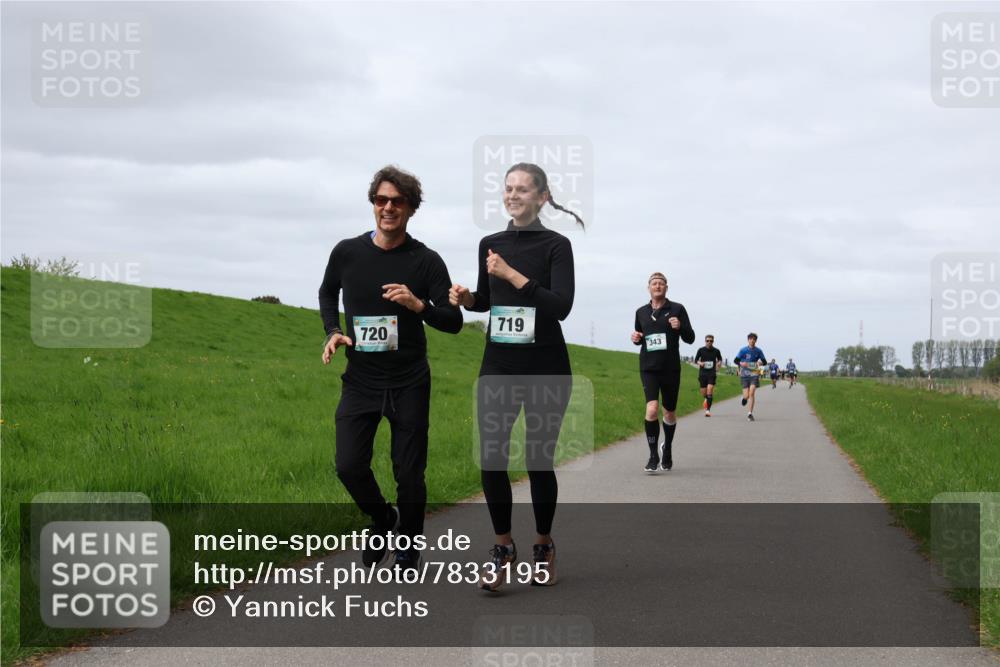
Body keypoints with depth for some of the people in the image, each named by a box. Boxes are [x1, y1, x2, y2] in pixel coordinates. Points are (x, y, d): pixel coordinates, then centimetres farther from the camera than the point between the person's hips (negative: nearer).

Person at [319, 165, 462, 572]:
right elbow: (328, 292, 20)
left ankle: (409, 550, 23)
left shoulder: (426, 261, -6)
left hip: (409, 384, -2)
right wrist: (333, 332, 3)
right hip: (360, 381, 2)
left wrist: (418, 305, -25)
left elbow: (454, 322, -6)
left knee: (409, 473, 1)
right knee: (349, 466, -8)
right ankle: (381, 519, 23)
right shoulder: (347, 253, -1)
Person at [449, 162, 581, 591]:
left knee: (539, 461, 3)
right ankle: (503, 548, 10)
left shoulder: (556, 245, -5)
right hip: (498, 367, 3)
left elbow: (562, 305, -17)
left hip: (546, 370, -3)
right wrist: (465, 299, -1)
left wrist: (512, 274, -21)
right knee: (491, 459, -6)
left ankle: (544, 546, 22)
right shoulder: (490, 244, 8)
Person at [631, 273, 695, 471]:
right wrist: (636, 339, -1)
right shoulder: (641, 312, 10)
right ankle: (653, 456, -11)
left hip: (671, 369, 0)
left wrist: (680, 327, -20)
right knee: (652, 409, -18)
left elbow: (690, 338, 0)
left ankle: (667, 448, 38)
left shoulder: (677, 309, 1)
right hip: (649, 368, 0)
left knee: (669, 413, 12)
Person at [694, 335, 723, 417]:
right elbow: (696, 360, 8)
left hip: (712, 374, -1)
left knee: (709, 392, -15)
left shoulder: (716, 351, 1)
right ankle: (706, 399, 42)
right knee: (704, 393, 6)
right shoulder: (701, 350, 0)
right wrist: (700, 363, -13)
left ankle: (708, 410, -13)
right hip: (702, 374, 1)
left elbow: (720, 359, 18)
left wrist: (718, 363, -3)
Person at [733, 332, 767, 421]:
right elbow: (735, 360, 3)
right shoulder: (743, 350, -2)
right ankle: (745, 398, 37)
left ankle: (750, 413, -9)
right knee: (746, 396, -4)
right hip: (744, 374, 0)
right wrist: (741, 363, -18)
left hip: (754, 374, 0)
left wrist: (760, 362, -14)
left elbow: (764, 361, 10)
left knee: (752, 393, -16)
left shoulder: (758, 351, 2)